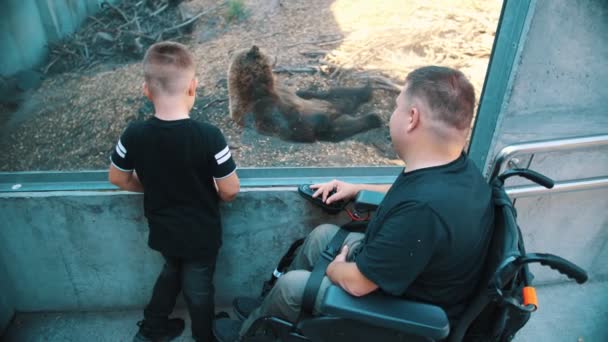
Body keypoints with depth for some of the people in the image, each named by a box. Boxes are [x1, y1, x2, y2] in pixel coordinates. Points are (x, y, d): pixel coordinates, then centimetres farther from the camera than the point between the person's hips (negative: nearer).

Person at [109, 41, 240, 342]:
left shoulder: (134, 135, -17)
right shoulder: (209, 136, -28)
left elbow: (119, 179, -2)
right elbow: (230, 191, -21)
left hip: (162, 230, 4)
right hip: (201, 234, -3)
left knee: (172, 272, 31)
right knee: (198, 287, 20)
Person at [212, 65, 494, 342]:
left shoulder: (423, 210, -41)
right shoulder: (457, 168, -9)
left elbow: (356, 283, -29)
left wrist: (333, 268, -7)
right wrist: (357, 189, 14)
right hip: (416, 274, 8)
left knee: (291, 285, -2)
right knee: (322, 235, 13)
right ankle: (269, 307, 35)